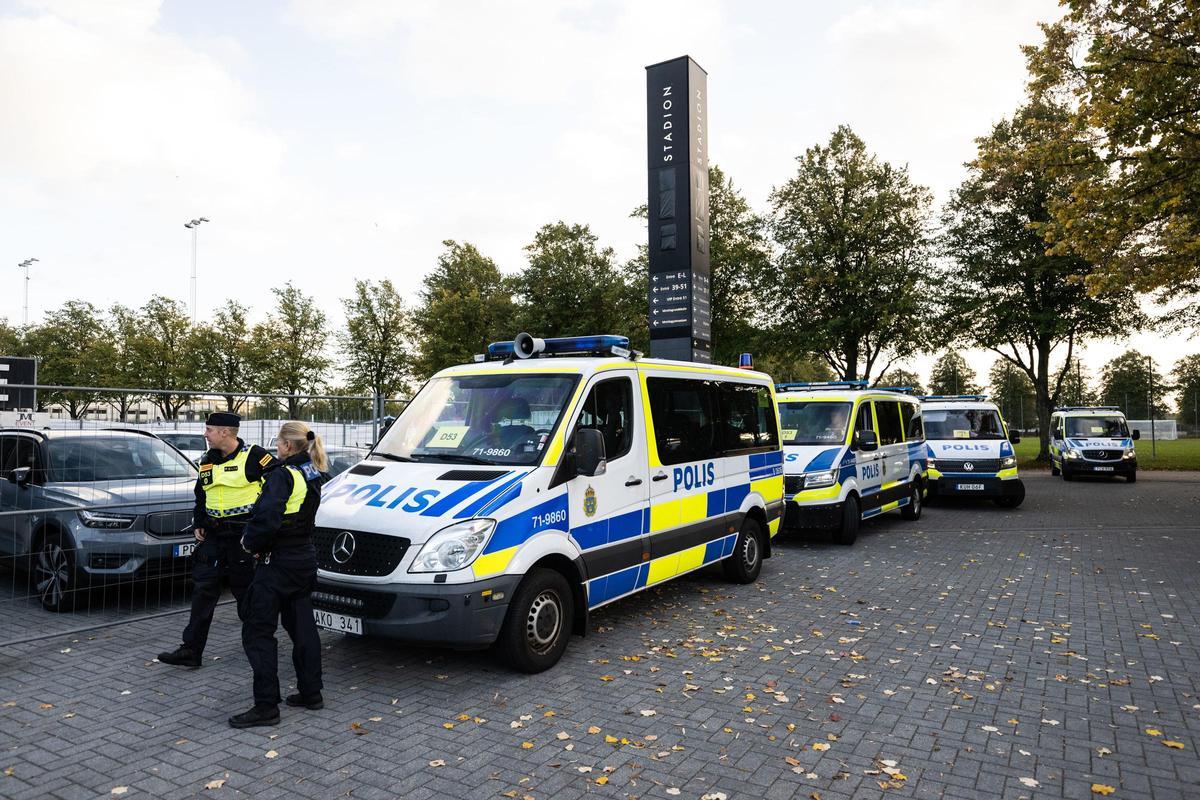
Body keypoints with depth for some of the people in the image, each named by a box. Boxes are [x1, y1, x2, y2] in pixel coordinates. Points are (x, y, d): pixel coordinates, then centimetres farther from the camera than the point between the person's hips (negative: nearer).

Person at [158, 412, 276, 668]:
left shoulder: (254, 456, -11)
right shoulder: (207, 462, 12)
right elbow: (200, 497, 23)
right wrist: (197, 525, 11)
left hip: (244, 533, -6)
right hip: (213, 536, 6)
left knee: (247, 592, 5)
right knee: (203, 590, 4)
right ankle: (191, 650, 10)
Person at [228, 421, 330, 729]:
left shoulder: (283, 474, -19)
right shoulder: (313, 475, 9)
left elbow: (267, 518, -28)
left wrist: (251, 542, -9)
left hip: (278, 563, -9)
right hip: (305, 559, 9)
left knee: (257, 632, 0)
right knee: (302, 627, 17)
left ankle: (266, 706, 3)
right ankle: (310, 692, 25)